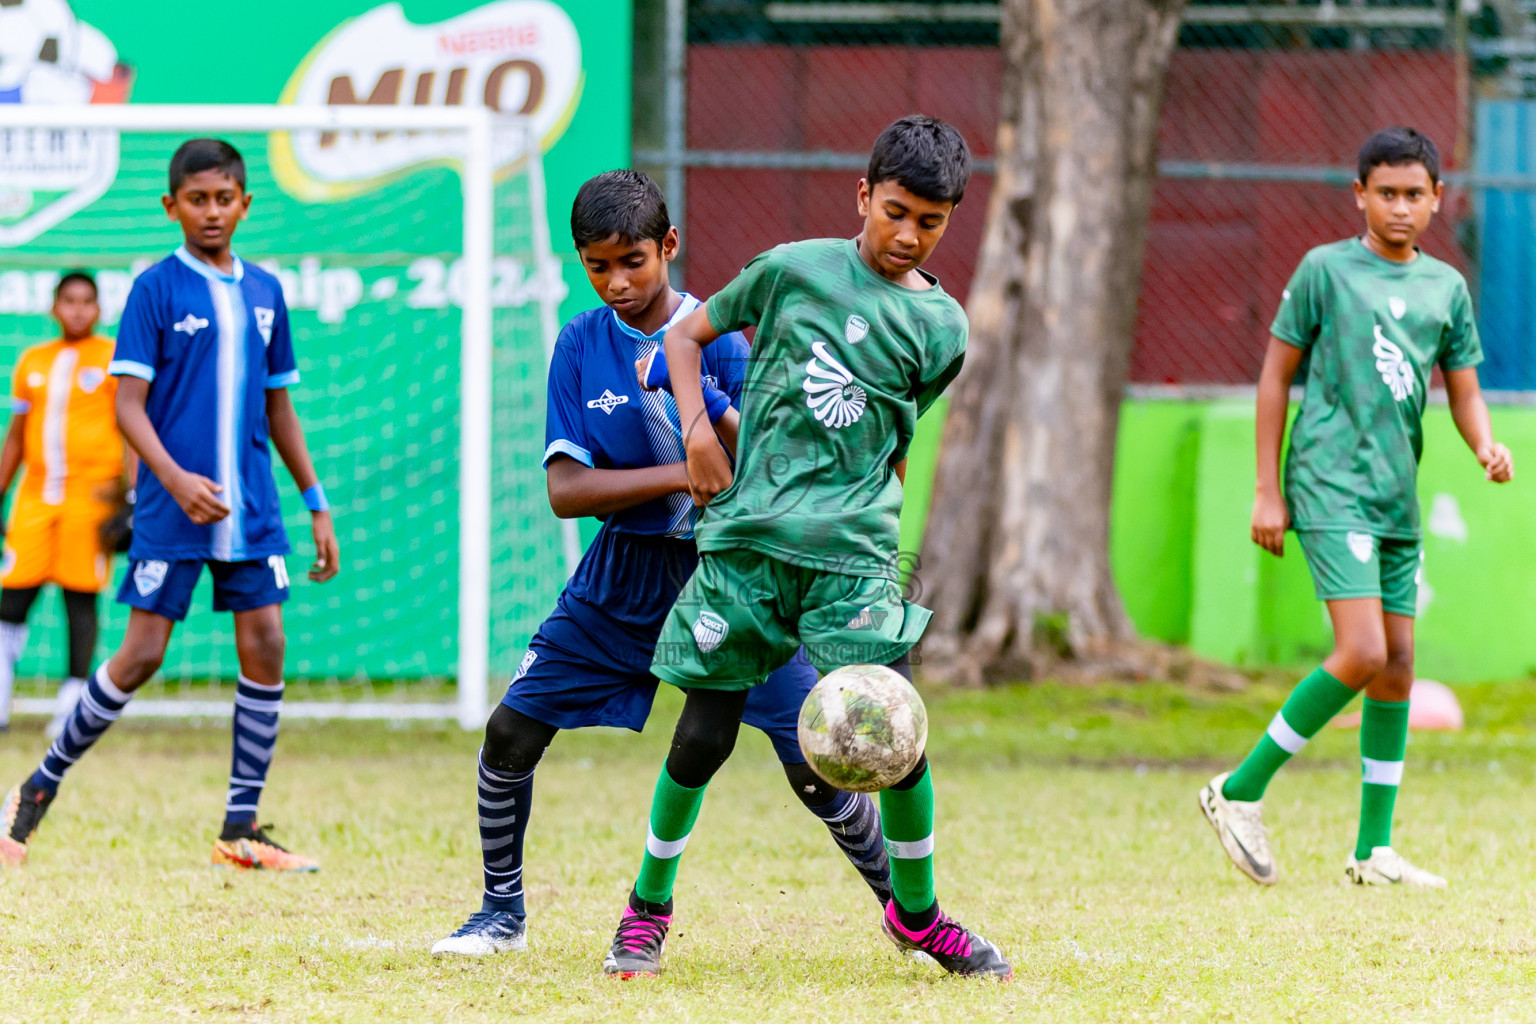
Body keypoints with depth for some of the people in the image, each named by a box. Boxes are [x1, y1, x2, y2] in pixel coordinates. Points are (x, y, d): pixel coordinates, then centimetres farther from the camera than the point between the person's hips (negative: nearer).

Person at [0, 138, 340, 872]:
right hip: (171, 509, -5)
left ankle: (240, 830, 4)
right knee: (142, 655, -7)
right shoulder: (155, 289, -4)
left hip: (250, 509, 5)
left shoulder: (263, 292, 11)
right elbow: (128, 404, -10)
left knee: (265, 647, -3)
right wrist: (174, 478, -25)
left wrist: (316, 503, 16)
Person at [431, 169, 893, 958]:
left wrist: (707, 403, -30)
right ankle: (503, 913, 14)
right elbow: (566, 491, -11)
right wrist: (682, 476, -21)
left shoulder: (717, 336, -7)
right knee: (511, 732, -4)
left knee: (812, 765, -9)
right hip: (620, 576, 2)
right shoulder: (581, 346, -3)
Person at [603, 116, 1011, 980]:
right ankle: (648, 908, 19)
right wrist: (697, 431, 1)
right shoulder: (794, 269, 3)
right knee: (704, 736, 0)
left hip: (852, 551, 1)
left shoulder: (940, 329, 6)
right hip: (745, 535, -1)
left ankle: (917, 912, 12)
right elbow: (690, 335, 14)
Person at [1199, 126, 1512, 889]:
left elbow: (1463, 392, 15)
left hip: (1398, 498, 6)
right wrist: (1267, 489, -3)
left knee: (1397, 666, 5)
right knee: (1362, 656, -17)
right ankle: (1241, 792, -5)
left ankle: (1374, 851, 13)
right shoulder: (1326, 270, -2)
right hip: (1330, 489, -6)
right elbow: (1276, 375, 1)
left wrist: (1486, 446, -8)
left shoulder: (1446, 287, 12)